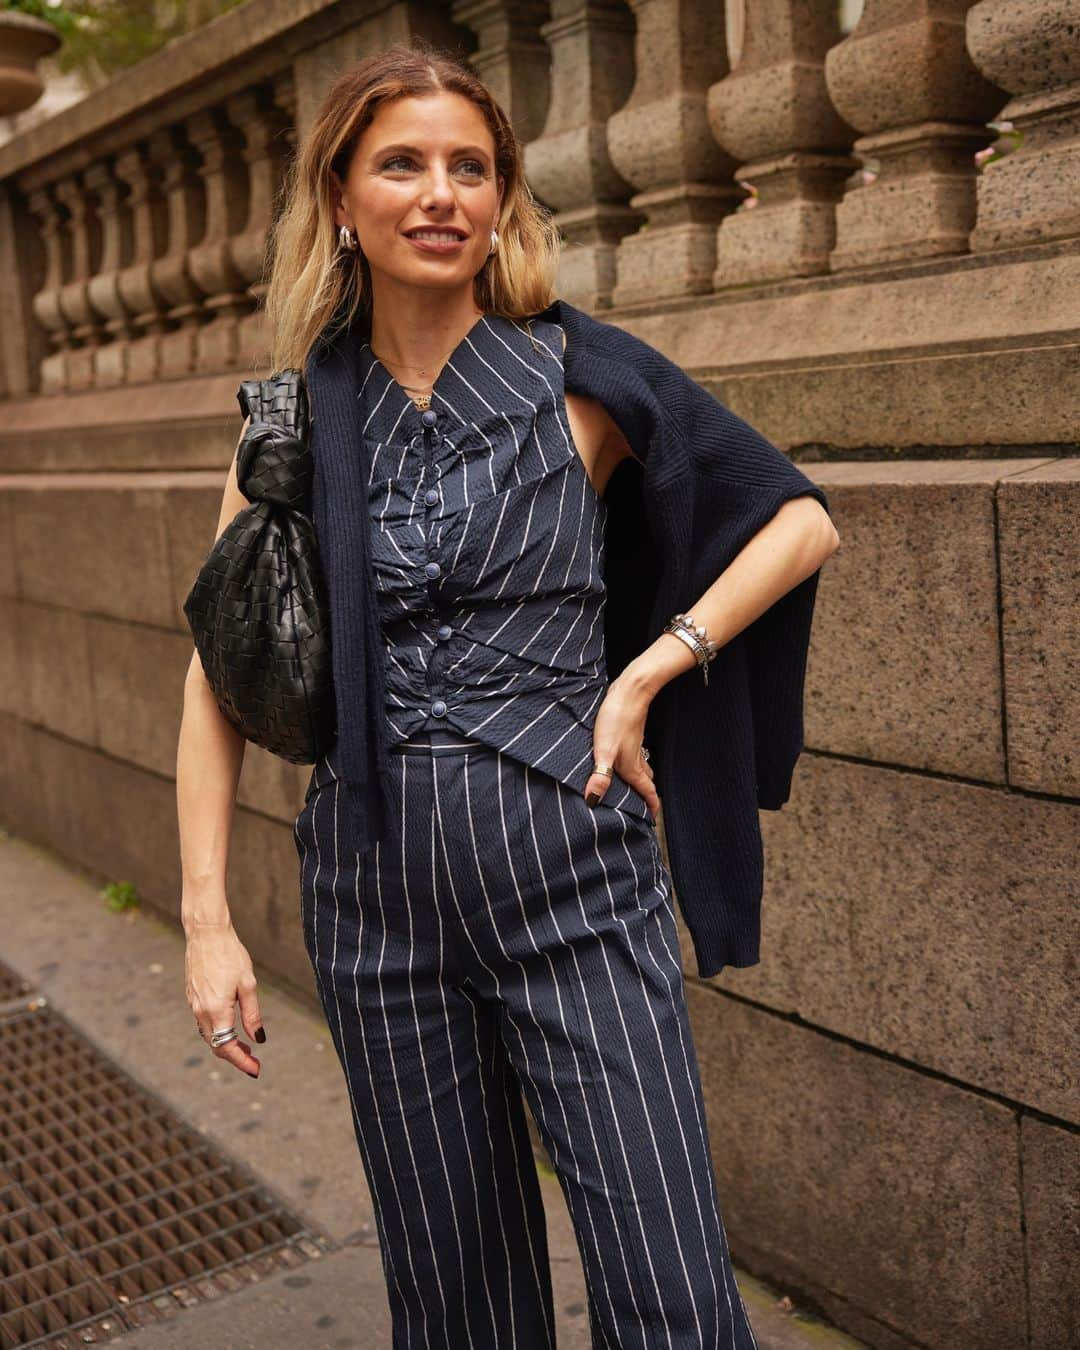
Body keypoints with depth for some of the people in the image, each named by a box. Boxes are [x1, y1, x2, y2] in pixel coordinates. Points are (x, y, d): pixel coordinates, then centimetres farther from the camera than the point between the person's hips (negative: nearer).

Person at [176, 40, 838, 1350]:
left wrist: (645, 673, -9)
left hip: (569, 864, -2)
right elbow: (219, 671, 6)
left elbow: (802, 521, 2)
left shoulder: (576, 379, -1)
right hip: (376, 883, 3)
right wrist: (206, 916, 0)